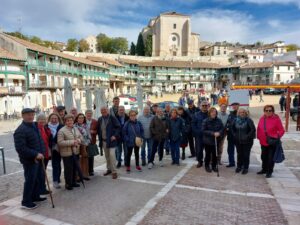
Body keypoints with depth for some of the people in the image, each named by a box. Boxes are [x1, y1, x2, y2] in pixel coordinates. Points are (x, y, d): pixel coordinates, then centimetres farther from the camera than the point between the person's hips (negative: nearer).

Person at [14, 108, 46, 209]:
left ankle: (35, 196, 36)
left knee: (36, 179, 20)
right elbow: (20, 148, -25)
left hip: (38, 158, 9)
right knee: (30, 180, 1)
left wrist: (41, 153, 3)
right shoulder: (20, 130, -19)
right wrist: (35, 154, -25)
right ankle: (26, 202, 16)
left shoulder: (34, 126, 9)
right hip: (29, 160, -9)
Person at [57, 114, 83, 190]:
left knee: (75, 168, 14)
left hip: (76, 152, 7)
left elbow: (81, 137, 17)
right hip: (67, 153, -6)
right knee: (68, 169, 1)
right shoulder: (61, 131, -12)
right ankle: (68, 184, 16)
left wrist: (78, 140, -7)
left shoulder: (76, 129, 10)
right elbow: (60, 142, -20)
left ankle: (73, 182, 29)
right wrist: (72, 142, -22)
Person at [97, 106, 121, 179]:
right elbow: (99, 129, 17)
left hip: (111, 140, -5)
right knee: (107, 156, 14)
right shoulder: (100, 119, 8)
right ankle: (109, 169, 29)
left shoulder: (112, 118, -8)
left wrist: (115, 135, -16)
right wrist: (100, 138, 8)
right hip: (104, 141, 6)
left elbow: (118, 127, -8)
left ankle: (114, 171, -2)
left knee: (112, 155, -11)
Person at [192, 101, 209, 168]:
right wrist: (196, 132, -5)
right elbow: (193, 124, 5)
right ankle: (200, 161, 21)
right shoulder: (196, 114, 6)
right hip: (199, 135, 1)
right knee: (199, 149, 5)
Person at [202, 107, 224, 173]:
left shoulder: (219, 121, -3)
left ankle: (214, 166, 27)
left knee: (215, 154, 9)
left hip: (216, 140, 2)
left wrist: (219, 133, -20)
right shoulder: (205, 121, -11)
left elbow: (222, 128, 1)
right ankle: (207, 166, 26)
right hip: (208, 140, -2)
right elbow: (204, 130, -13)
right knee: (208, 154, 8)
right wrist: (213, 133, -20)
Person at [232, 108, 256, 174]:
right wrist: (234, 135, 5)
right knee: (239, 154, 11)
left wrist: (247, 136, -15)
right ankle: (239, 166, 24)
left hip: (247, 141, -4)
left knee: (246, 155, 2)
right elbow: (233, 128, 17)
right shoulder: (236, 120, 4)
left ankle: (245, 168, 15)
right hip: (238, 141, 4)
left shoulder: (248, 120, -10)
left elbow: (253, 129, -14)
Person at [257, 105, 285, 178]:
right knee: (264, 157, 18)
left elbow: (281, 130, -8)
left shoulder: (276, 119, -12)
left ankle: (269, 172, 20)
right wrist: (259, 137, 5)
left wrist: (276, 137, -15)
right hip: (263, 142, 5)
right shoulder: (262, 118, 2)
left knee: (271, 158, 5)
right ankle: (264, 169, 35)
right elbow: (259, 129, 10)